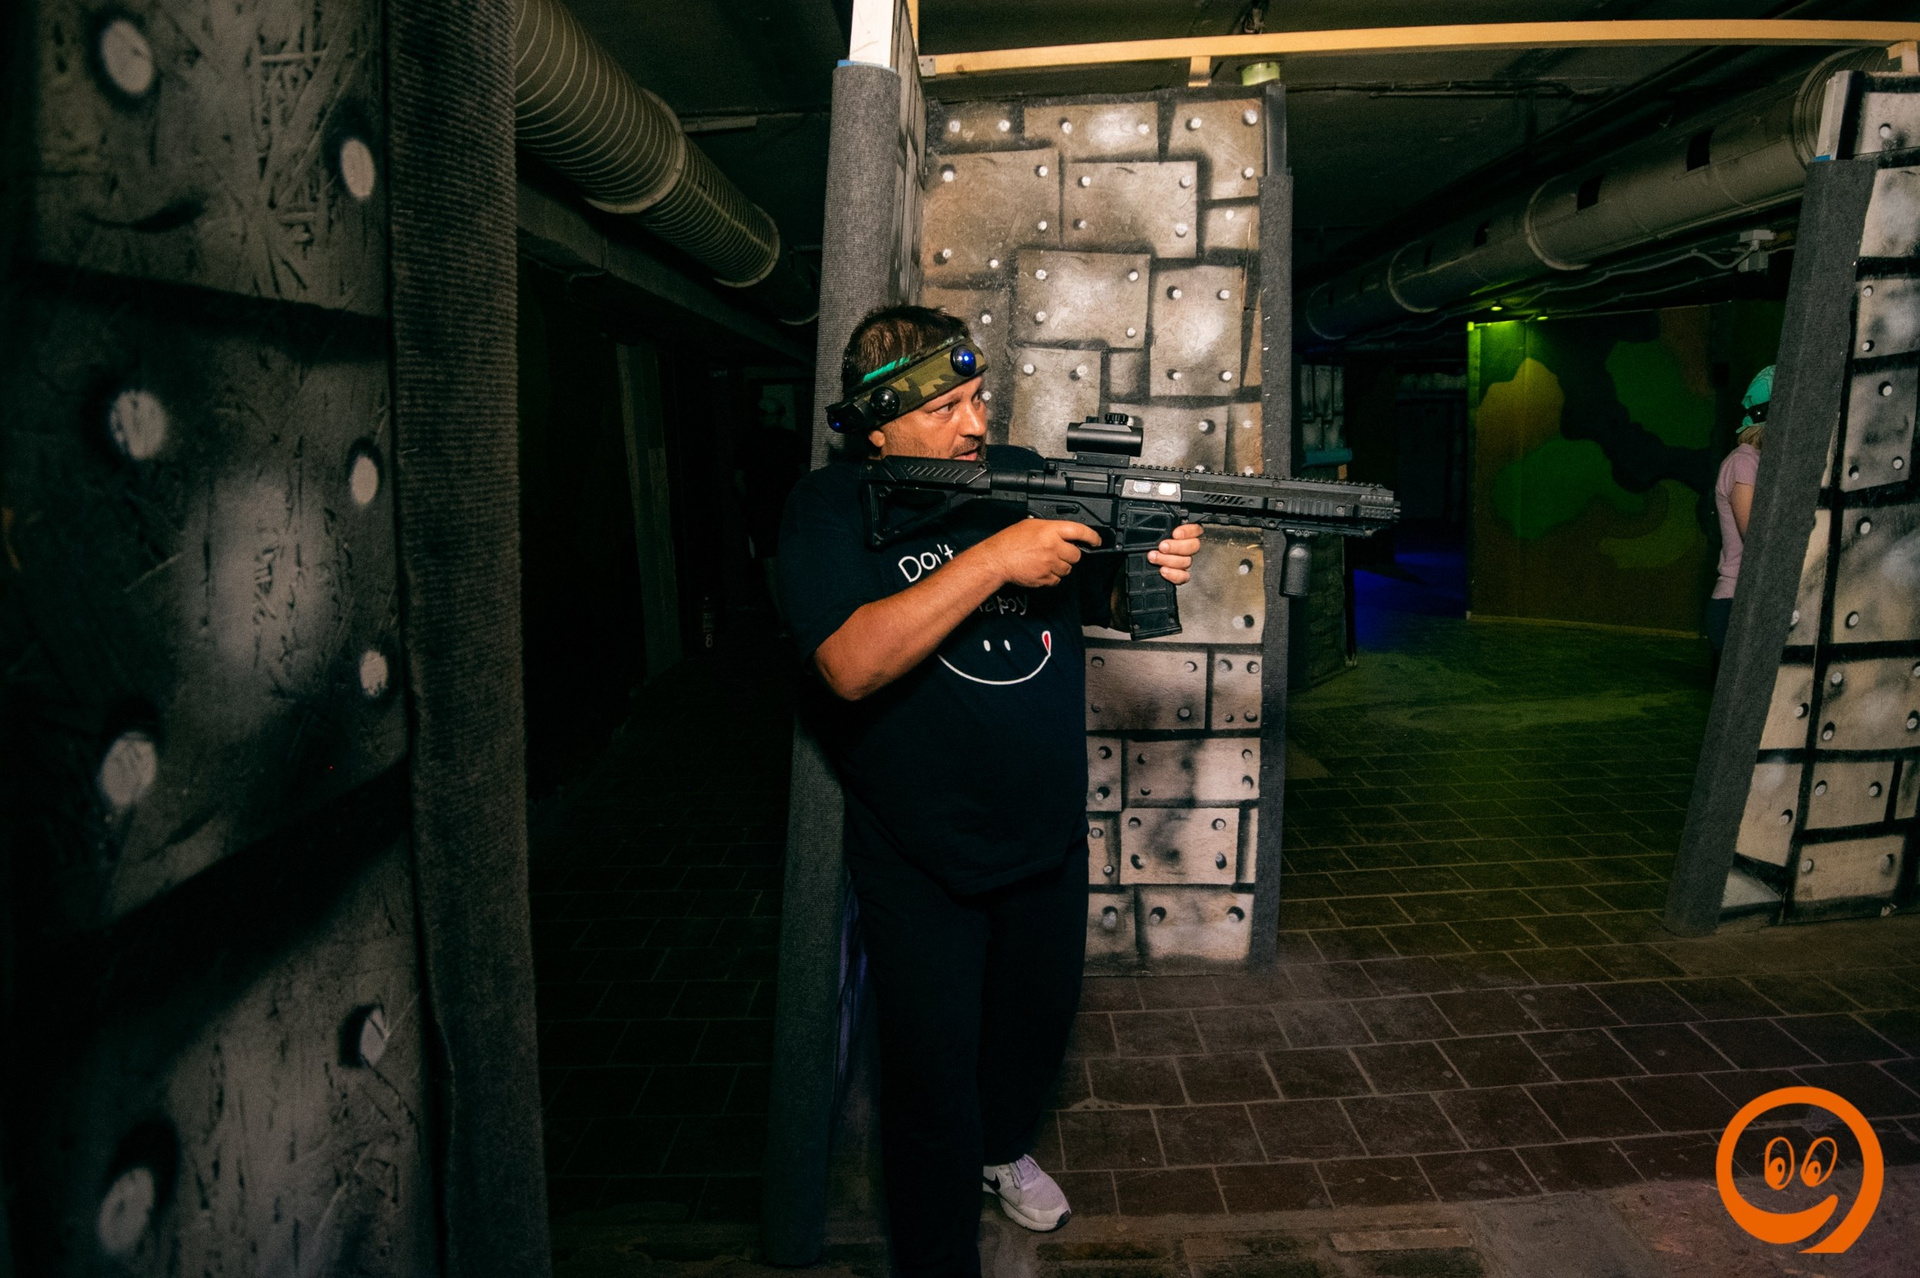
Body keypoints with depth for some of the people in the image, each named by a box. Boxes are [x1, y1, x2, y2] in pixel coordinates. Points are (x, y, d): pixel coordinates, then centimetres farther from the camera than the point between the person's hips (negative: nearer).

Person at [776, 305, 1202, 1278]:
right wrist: (994, 558, -33)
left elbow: (1104, 597, 6)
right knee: (933, 1068, 6)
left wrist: (1154, 575, -18)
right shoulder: (831, 508, -14)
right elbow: (850, 663, -30)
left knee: (1042, 1011, 25)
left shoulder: (1023, 476, 0)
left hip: (1047, 831, 6)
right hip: (918, 859, -5)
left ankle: (1004, 1146, 55)